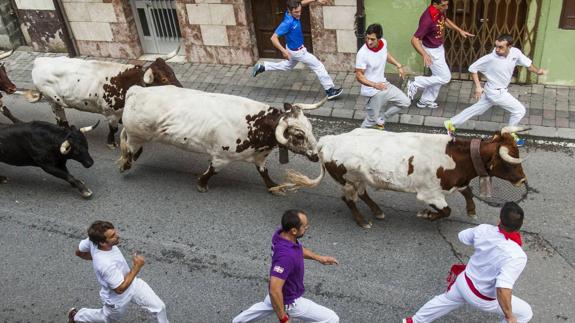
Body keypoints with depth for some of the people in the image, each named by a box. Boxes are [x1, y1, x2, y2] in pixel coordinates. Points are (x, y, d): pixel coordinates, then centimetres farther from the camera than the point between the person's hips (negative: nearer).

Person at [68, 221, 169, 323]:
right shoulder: (106, 264, -44)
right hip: (118, 298, -6)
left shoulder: (94, 240, -22)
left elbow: (79, 252, -2)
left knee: (159, 307, 7)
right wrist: (137, 267, -33)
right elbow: (120, 289, -32)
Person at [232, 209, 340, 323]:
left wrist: (318, 257, 2)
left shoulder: (280, 232, -14)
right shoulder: (286, 255, -41)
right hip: (289, 301, -8)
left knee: (267, 304, 40)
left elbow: (298, 248, 10)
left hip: (281, 292, 8)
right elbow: (275, 291, -40)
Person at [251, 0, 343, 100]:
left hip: (296, 49, 9)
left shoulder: (293, 12, -13)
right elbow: (273, 38, -35)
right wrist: (284, 51, -44)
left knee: (287, 66, 33)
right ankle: (330, 90, 10)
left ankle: (262, 67, 35)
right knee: (318, 66, 1)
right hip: (297, 51, -9)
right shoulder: (287, 23, -35)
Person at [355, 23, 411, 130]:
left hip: (385, 85, 7)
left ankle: (380, 121, 25)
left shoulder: (383, 43, -9)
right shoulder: (362, 54, -28)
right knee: (371, 122, 3)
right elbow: (359, 76, -23)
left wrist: (399, 66, 13)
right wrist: (374, 85, -36)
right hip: (372, 91, -7)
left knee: (405, 102, 15)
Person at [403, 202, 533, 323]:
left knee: (446, 300, 33)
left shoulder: (484, 229, -20)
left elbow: (462, 236, 2)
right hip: (483, 299, -5)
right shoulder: (517, 256, -36)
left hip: (464, 282, 5)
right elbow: (503, 289, -44)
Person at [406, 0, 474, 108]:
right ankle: (415, 84, 8)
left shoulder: (440, 11, -9)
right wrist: (424, 54, -45)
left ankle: (425, 101, 32)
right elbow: (414, 40, -33)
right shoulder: (427, 19, -34)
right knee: (445, 77, -1)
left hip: (439, 48, 8)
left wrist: (460, 30, 8)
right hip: (432, 51, -8)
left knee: (438, 77, 18)